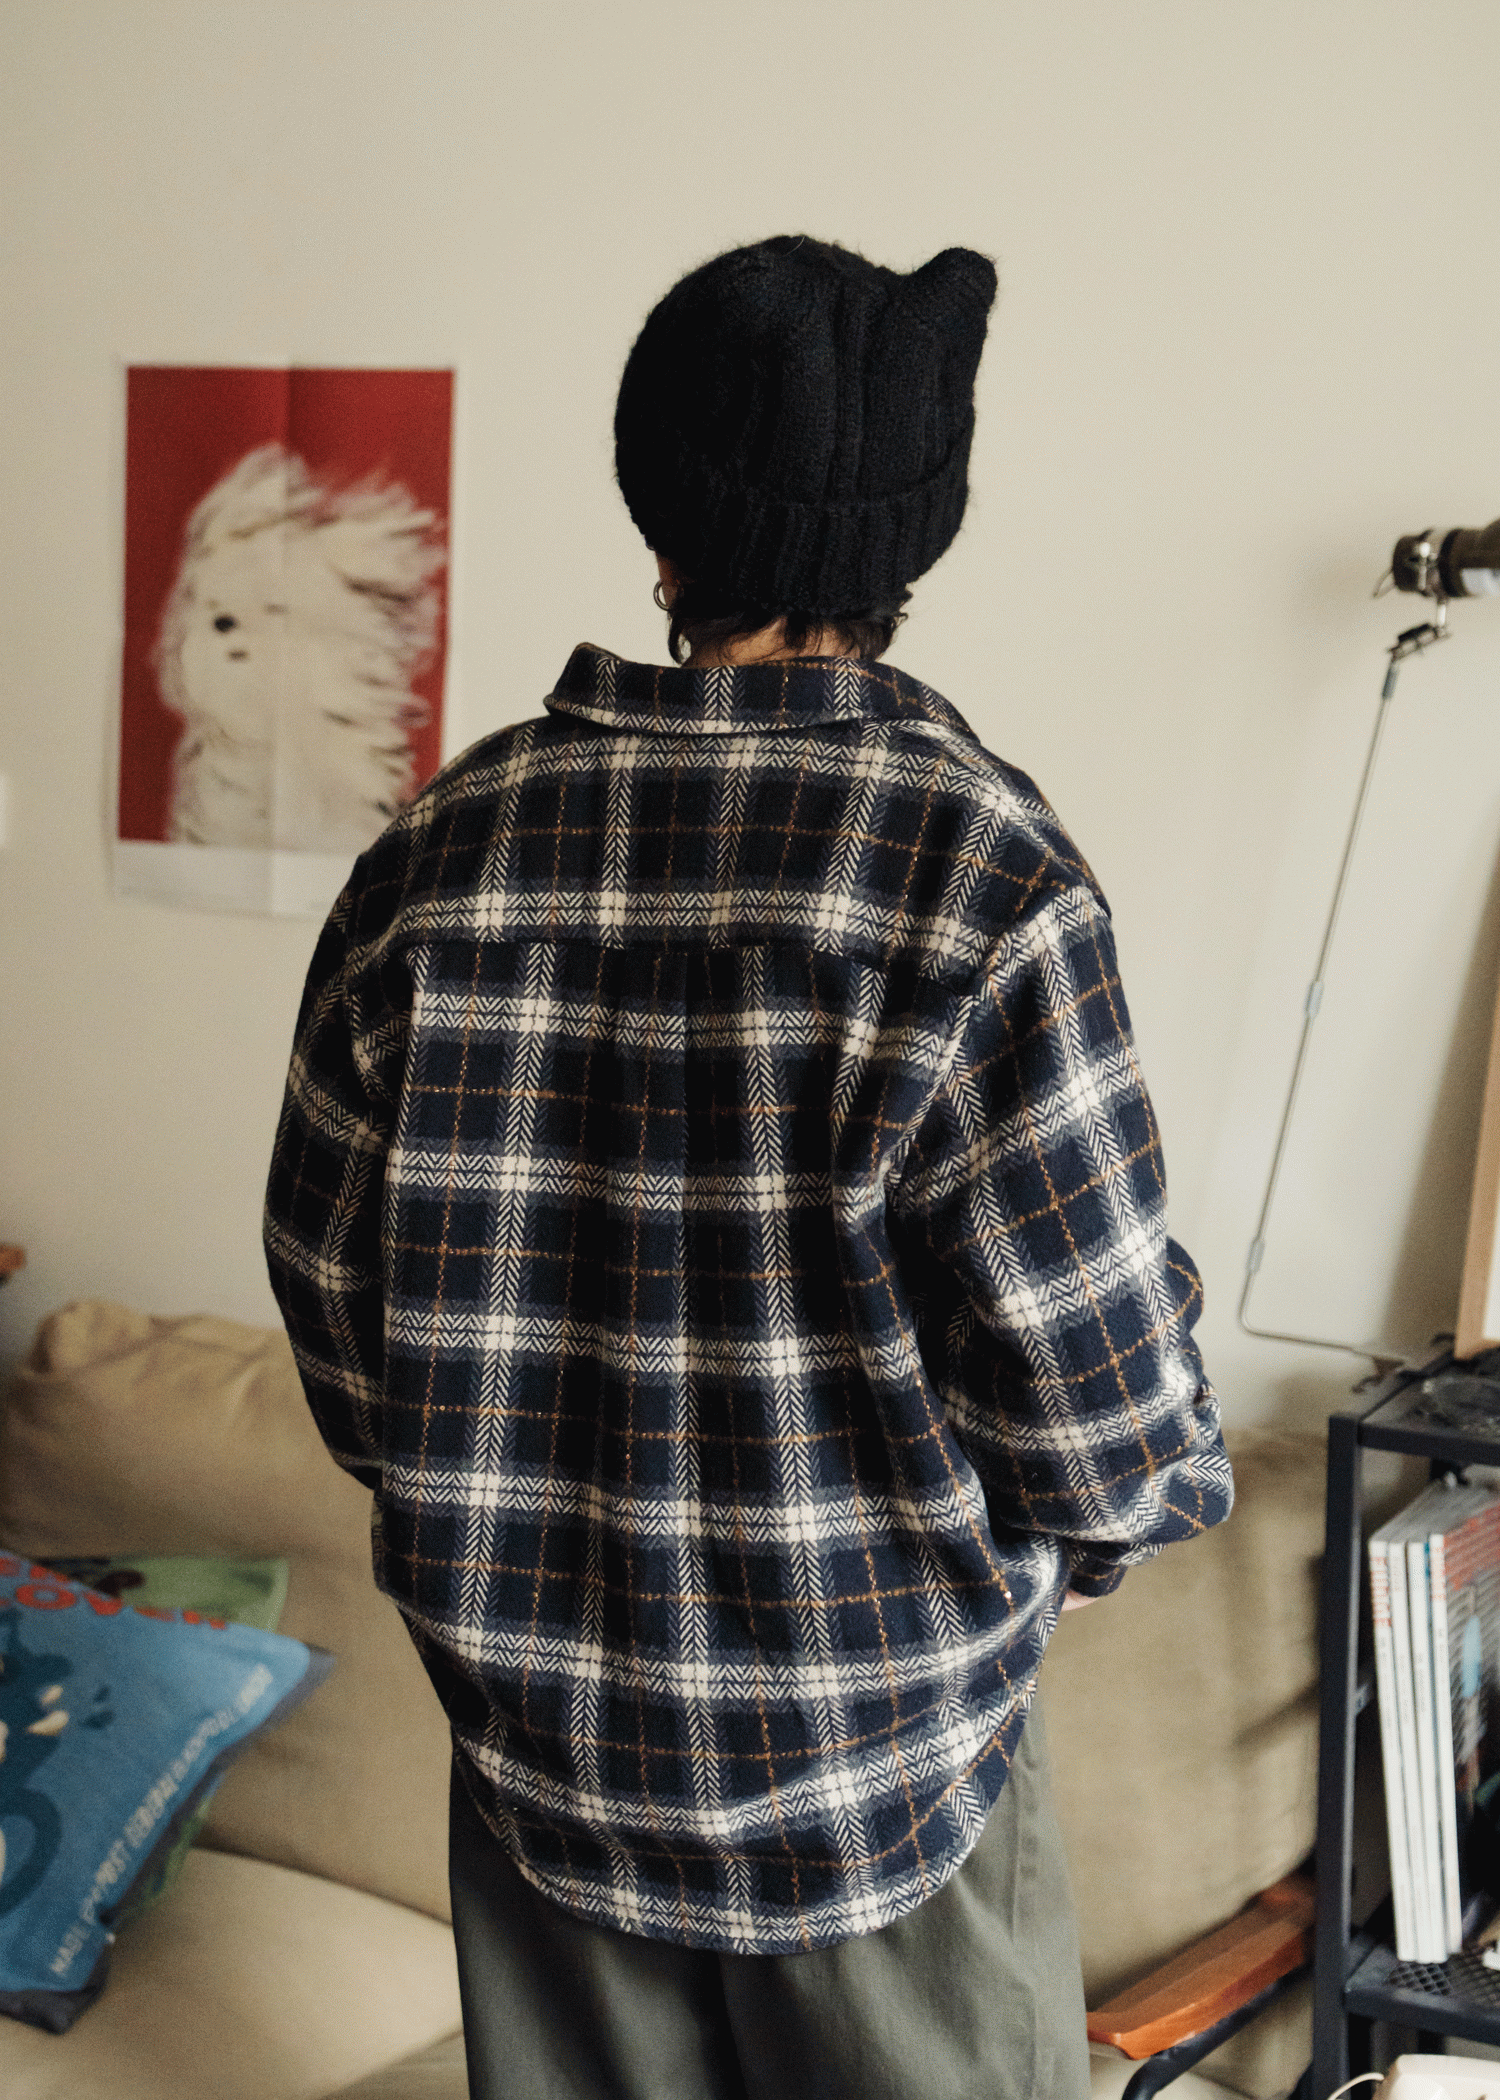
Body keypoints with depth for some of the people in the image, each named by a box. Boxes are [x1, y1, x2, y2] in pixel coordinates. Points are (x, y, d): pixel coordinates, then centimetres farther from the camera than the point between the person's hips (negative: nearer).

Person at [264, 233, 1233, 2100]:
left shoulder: (435, 859, -9)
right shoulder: (980, 875, -22)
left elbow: (328, 1283, 0)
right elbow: (1095, 1384, -19)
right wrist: (1136, 1499, 5)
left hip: (534, 1736, 4)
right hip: (883, 1761, -3)